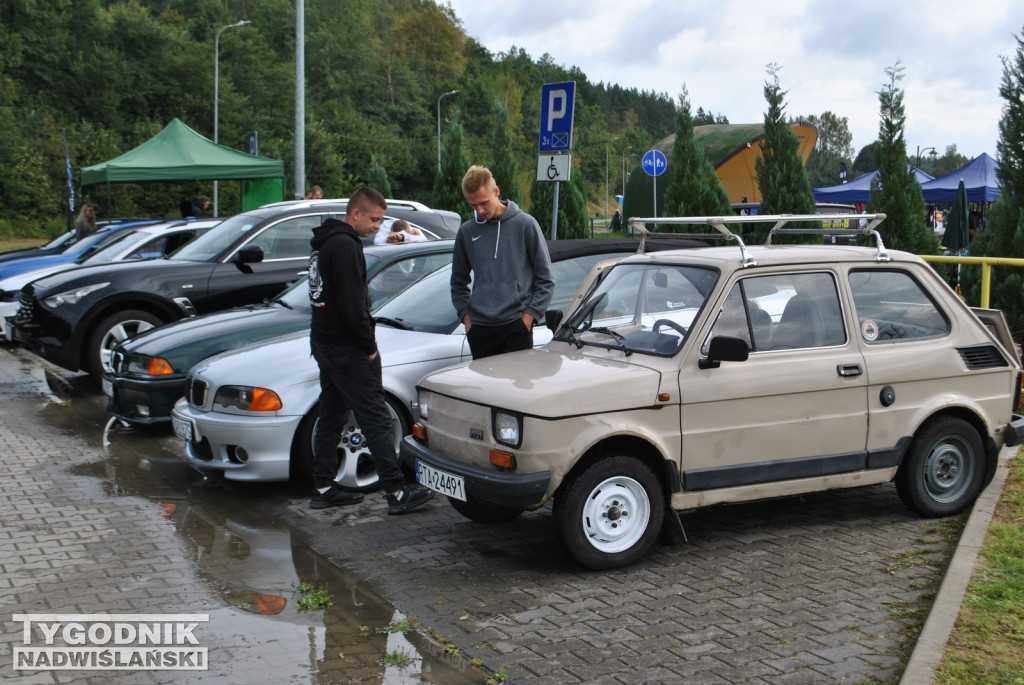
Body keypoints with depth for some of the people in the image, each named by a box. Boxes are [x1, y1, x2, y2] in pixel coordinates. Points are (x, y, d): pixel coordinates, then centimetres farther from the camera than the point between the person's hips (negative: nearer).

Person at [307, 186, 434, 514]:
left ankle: (323, 488, 19)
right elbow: (351, 305, -22)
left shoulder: (326, 243, 17)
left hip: (324, 343, 10)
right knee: (376, 419, -8)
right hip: (348, 350, -10)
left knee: (331, 416, 14)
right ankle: (397, 492, -6)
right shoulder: (345, 246, -17)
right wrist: (369, 345, -13)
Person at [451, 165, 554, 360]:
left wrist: (529, 314, -5)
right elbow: (458, 282, 19)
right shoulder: (466, 231, 9)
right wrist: (466, 314, 6)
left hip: (516, 325, -3)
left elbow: (545, 279, 2)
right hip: (480, 328, 3)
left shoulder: (525, 224, 0)